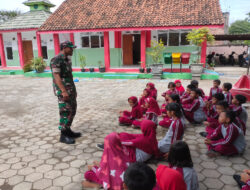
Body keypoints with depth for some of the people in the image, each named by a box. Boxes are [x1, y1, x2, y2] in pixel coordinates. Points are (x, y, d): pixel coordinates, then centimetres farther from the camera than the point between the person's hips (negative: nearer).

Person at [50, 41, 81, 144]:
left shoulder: (67, 59, 14)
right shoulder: (56, 60, -13)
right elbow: (56, 76, -21)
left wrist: (74, 89, 20)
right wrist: (64, 91, -27)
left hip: (70, 89, 9)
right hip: (63, 90, -9)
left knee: (72, 110, 13)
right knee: (66, 112, -6)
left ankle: (68, 131, 25)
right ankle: (63, 136, 4)